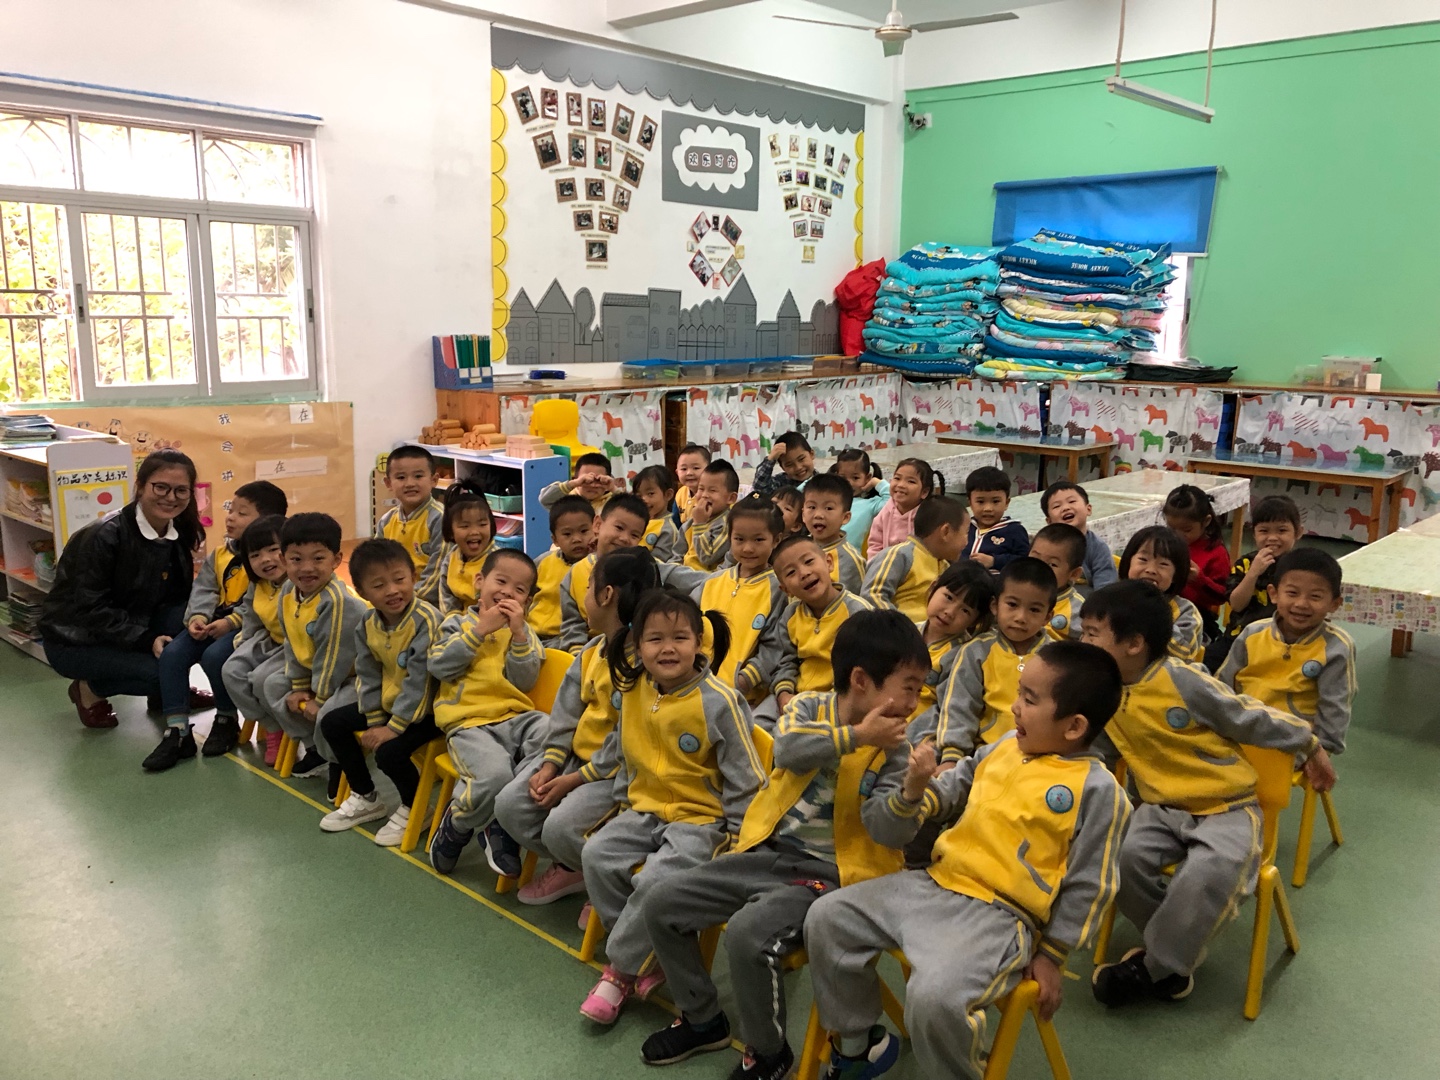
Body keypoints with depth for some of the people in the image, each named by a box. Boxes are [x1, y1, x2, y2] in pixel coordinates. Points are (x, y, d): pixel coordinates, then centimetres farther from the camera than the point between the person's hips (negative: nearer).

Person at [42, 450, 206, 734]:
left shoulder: (179, 534, -6)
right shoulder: (104, 536, -25)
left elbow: (179, 594, 0)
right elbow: (91, 608, -25)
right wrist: (146, 640, -33)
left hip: (132, 628, 6)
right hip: (76, 641, -6)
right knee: (161, 670, -27)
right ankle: (90, 689, 3)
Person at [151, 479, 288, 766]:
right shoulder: (220, 554, 14)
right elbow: (203, 589, 7)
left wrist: (231, 621, -26)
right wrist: (197, 617, -13)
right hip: (215, 622, 8)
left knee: (214, 656, -30)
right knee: (172, 654, -13)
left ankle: (227, 721, -3)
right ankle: (177, 731, -9)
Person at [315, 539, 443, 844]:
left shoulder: (426, 621, -27)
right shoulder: (368, 624, -3)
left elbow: (419, 681, -26)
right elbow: (369, 677, 3)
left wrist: (393, 727, -23)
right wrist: (374, 722, -5)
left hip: (426, 707, -8)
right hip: (389, 702, 8)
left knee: (389, 751, -27)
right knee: (332, 722, 6)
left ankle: (413, 809, 4)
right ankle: (366, 799, 21)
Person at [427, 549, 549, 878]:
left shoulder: (524, 631, 18)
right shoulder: (457, 622, 13)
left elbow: (525, 681, 3)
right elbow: (440, 665, -5)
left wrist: (518, 633, -6)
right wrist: (480, 629, -7)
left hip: (515, 717, 4)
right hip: (468, 722, -4)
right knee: (494, 774, -33)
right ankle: (456, 824, 2)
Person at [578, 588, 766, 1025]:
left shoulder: (720, 702, -17)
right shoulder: (633, 692, 0)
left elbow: (744, 778, -10)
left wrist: (737, 838, -10)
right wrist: (624, 801, 13)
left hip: (702, 817, -6)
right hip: (645, 809, 6)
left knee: (656, 879, -27)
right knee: (597, 854, -16)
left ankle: (621, 968, -1)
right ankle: (642, 956, 0)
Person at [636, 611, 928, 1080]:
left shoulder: (892, 749, -5)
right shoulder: (809, 705, -1)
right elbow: (788, 749, -22)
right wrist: (855, 735, -23)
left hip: (827, 874, -4)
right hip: (767, 853, 4)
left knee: (748, 933, -30)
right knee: (662, 903, -3)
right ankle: (702, 1019, 19)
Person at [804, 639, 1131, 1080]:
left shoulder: (1098, 790, -11)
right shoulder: (1003, 748, 8)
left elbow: (1086, 887, -6)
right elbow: (945, 795, 17)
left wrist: (1050, 957, -1)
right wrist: (916, 788, -5)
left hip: (1000, 914, -7)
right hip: (935, 884, 7)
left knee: (934, 997, -32)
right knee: (827, 917, 1)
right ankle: (856, 1044, 21)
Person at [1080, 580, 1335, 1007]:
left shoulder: (1183, 680, -16)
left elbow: (1250, 717, -5)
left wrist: (1310, 746, 5)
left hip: (1227, 808, -5)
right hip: (1163, 808, 5)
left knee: (1209, 869, -34)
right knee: (1124, 856, -26)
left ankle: (1155, 970, -15)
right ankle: (1177, 945, -1)